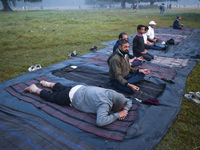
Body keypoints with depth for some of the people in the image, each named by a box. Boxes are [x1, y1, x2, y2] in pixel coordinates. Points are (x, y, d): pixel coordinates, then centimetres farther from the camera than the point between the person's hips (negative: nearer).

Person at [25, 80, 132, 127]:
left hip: (80, 88, 7)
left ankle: (47, 83, 56)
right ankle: (34, 89, 38)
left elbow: (129, 101, 1)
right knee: (50, 97, 17)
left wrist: (125, 110, -21)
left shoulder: (115, 94, -16)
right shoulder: (105, 104, -38)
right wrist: (117, 115, -40)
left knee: (62, 88, 34)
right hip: (71, 98, -7)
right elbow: (100, 121, -54)